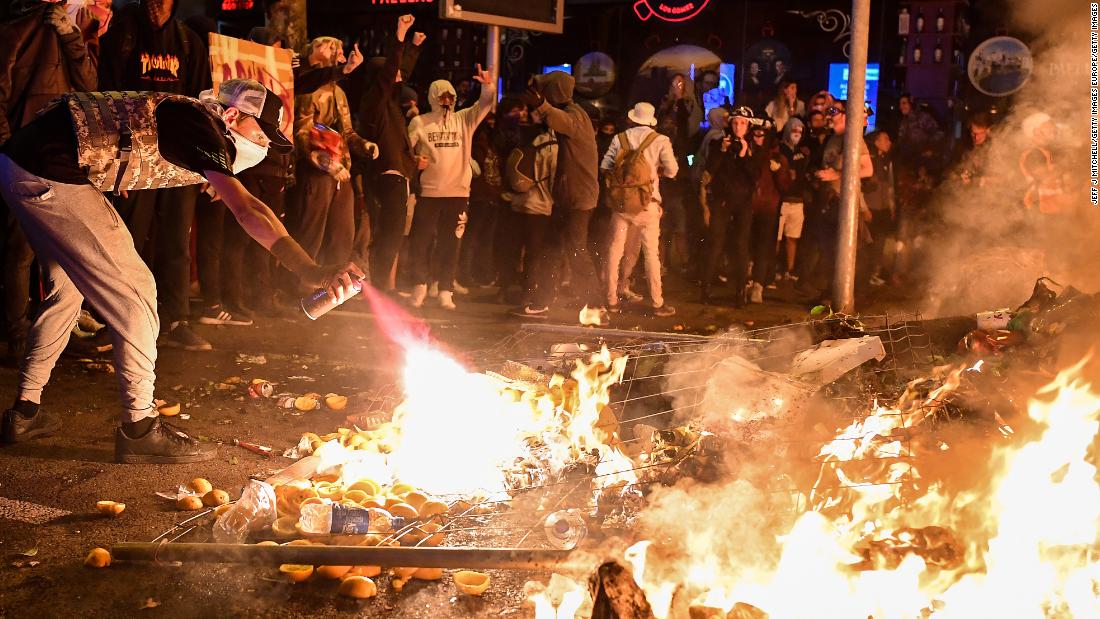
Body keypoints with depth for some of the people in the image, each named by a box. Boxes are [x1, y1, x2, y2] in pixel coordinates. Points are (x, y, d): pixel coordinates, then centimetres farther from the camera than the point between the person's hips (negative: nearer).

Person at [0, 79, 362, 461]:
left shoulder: (186, 115, 15)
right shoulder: (199, 125, -15)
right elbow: (245, 208, -28)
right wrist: (313, 273, -36)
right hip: (51, 179, -11)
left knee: (65, 287, 23)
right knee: (133, 289, -7)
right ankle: (140, 427, -2)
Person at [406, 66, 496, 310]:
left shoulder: (464, 119, 9)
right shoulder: (420, 122, 4)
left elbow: (485, 103, -2)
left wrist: (488, 85, -20)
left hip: (458, 192, 2)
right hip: (428, 192, -1)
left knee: (450, 244, 5)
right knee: (421, 241, 1)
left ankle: (446, 291, 11)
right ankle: (420, 285, 18)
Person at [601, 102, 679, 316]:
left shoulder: (620, 138, 2)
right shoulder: (660, 141, -4)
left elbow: (605, 167, 1)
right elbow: (671, 170, -11)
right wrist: (654, 170, 9)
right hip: (647, 203, -2)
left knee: (615, 250, 9)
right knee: (651, 253, 3)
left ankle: (611, 300, 13)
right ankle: (657, 303, 5)